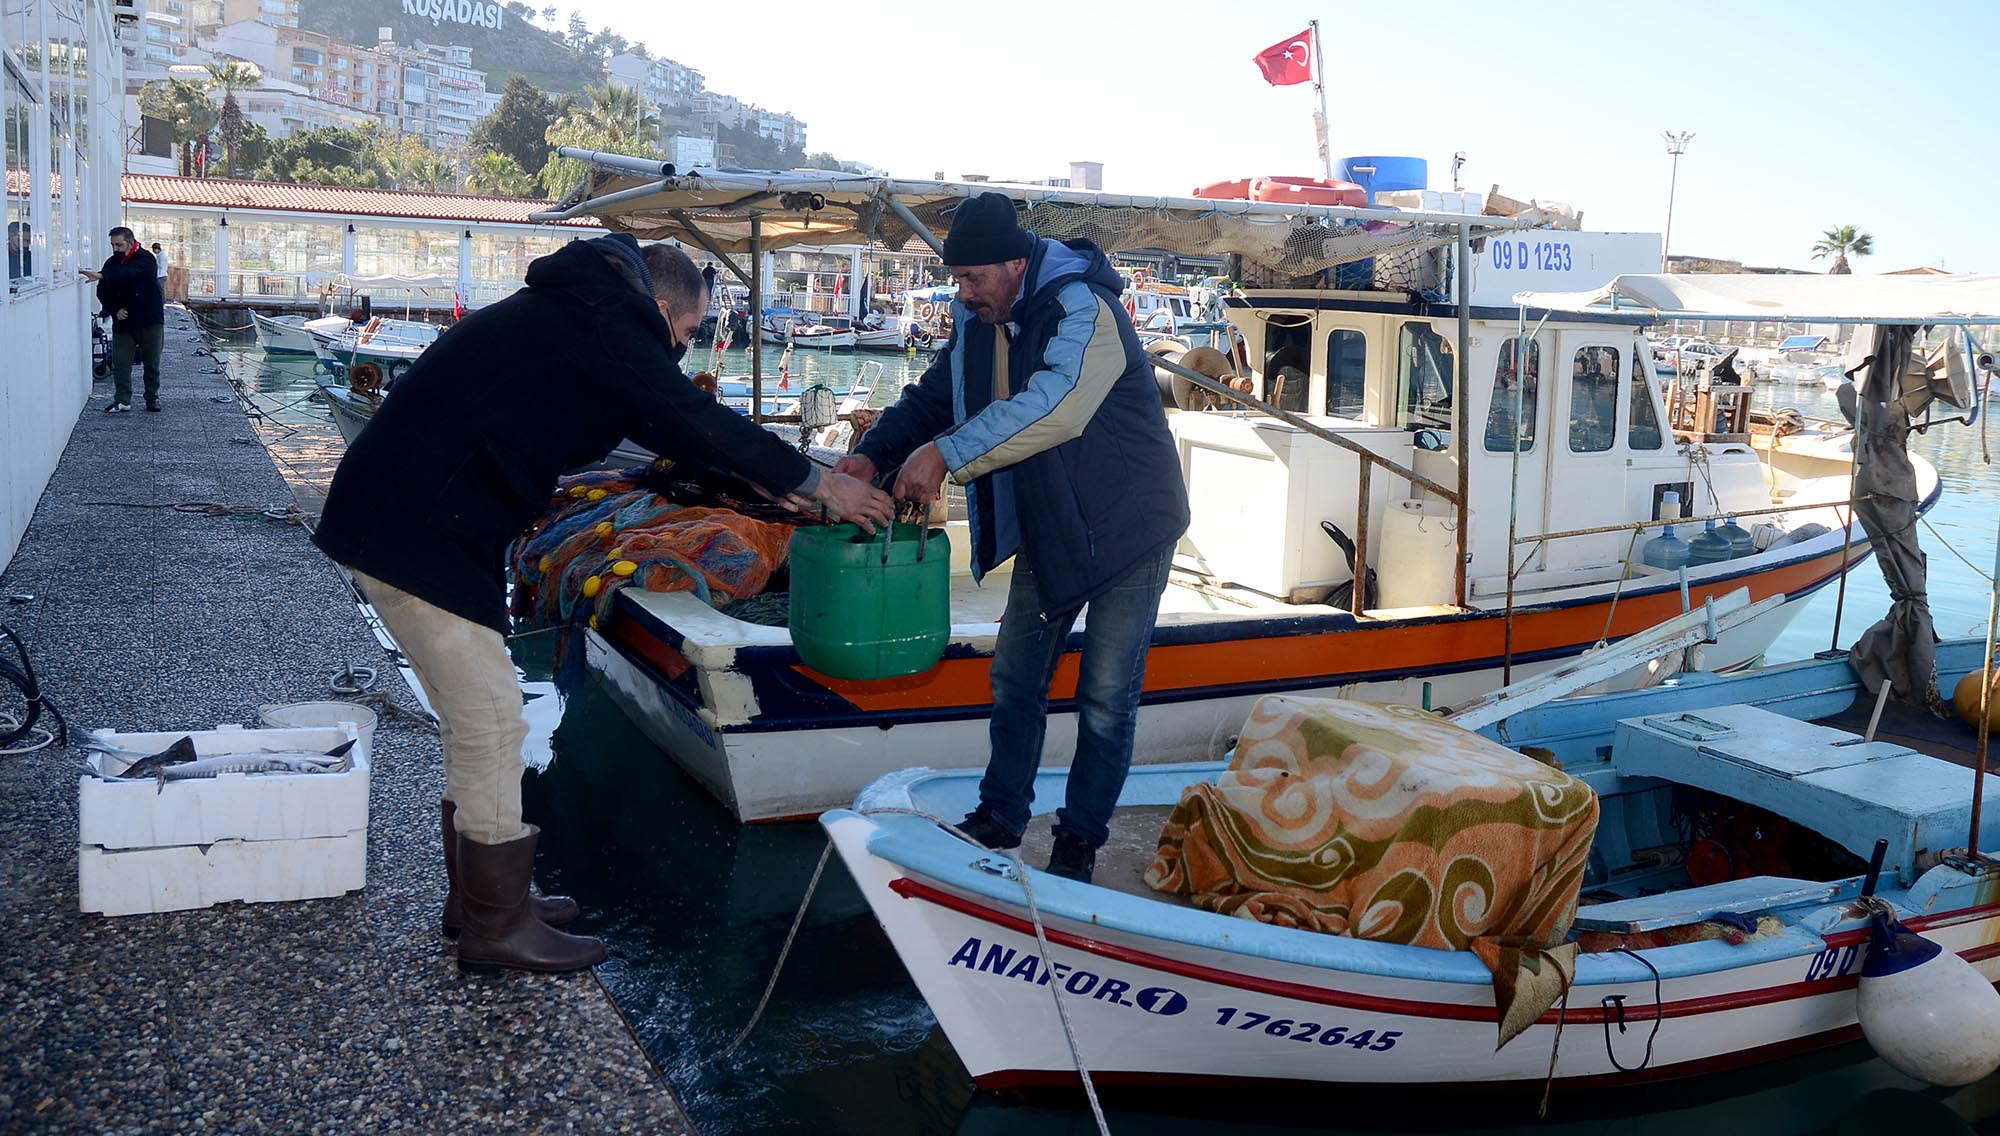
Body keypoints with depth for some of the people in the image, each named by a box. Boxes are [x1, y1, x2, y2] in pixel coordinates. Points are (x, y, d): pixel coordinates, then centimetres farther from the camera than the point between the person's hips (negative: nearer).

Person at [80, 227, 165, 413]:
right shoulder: (111, 263, 7)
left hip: (150, 321, -4)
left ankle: (152, 398, 19)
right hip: (123, 322, 4)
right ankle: (122, 401, 1)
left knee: (152, 363, 5)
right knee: (120, 363, -3)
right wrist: (115, 309, -9)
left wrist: (101, 276, -42)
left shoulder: (145, 259, -10)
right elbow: (103, 293, 9)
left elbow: (128, 272, -30)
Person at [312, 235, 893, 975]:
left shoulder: (570, 311, 18)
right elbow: (692, 420, -15)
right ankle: (497, 927, 9)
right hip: (418, 535, -11)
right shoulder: (606, 323, -13)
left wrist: (763, 480, 24)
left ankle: (477, 894, 30)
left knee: (477, 721, 18)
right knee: (494, 728, -3)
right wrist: (815, 484, -5)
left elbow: (658, 416, 25)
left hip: (399, 515, 11)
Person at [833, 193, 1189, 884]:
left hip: (1126, 529, -8)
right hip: (1046, 530, 8)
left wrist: (945, 453, -43)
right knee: (1016, 677, 13)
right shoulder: (978, 322, 1)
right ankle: (1000, 817, 28)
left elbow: (1054, 405, -42)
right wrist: (873, 455, -12)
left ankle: (1080, 840, 15)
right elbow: (932, 398, 7)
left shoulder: (1084, 310, -26)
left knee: (1106, 698, 0)